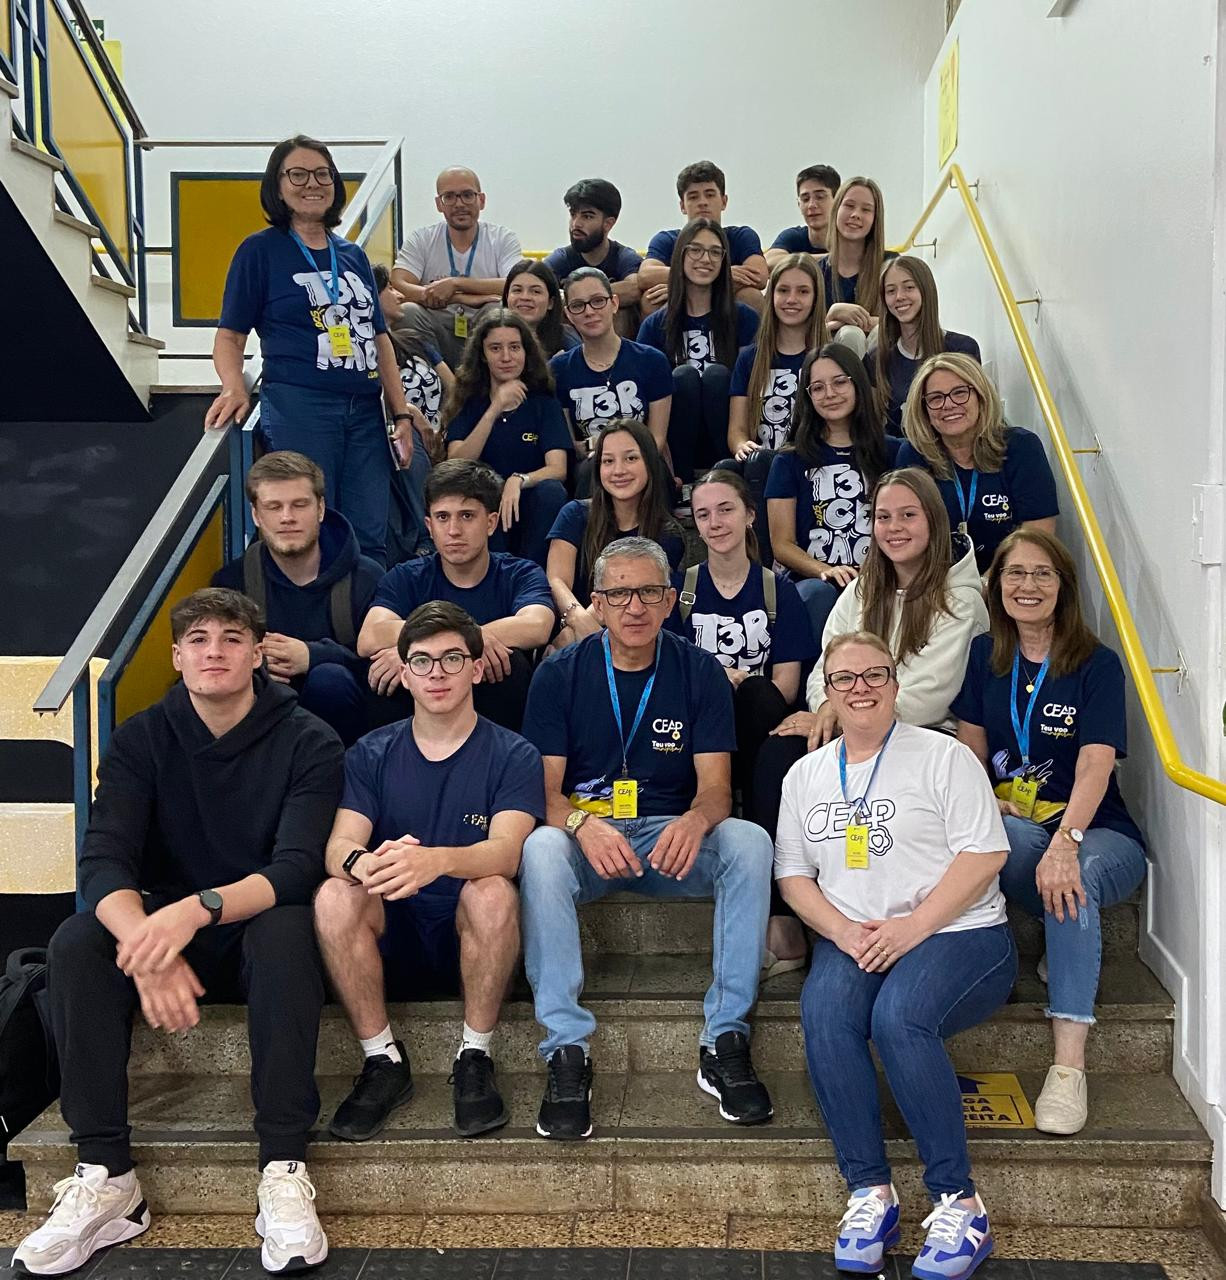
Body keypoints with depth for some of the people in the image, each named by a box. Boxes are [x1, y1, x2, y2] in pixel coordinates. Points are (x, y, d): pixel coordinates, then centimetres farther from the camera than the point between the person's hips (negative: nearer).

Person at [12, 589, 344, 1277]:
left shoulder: (308, 743, -10)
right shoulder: (143, 740, -2)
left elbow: (296, 869, -23)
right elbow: (102, 863, -15)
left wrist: (198, 908, -42)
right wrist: (145, 942, -37)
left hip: (262, 930, -3)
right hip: (165, 928, 3)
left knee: (286, 930, -36)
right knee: (76, 945, -25)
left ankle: (285, 1171, -32)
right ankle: (106, 1176, -20)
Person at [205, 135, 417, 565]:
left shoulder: (353, 255, 18)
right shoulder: (260, 250, 4)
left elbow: (379, 338, 18)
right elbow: (230, 335, 1)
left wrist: (401, 412, 11)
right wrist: (234, 388, -19)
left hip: (365, 413, 5)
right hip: (298, 407, -5)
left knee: (370, 541, 2)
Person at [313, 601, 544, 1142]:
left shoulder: (512, 755, -2)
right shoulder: (371, 754, 6)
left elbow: (507, 850, -20)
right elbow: (339, 844, -9)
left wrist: (434, 861, -43)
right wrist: (362, 863, -37)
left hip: (468, 935, -2)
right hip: (391, 934, 2)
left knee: (493, 892, -34)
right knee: (333, 897, -27)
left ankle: (474, 1058, -14)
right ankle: (383, 1061, -12)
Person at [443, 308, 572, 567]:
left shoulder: (545, 403, 6)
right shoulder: (468, 402, 6)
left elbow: (558, 469, -10)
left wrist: (518, 480, -31)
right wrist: (494, 410, -20)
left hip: (530, 514, 0)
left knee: (551, 490, -29)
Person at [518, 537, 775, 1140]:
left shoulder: (699, 672, 1)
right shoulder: (559, 674, 0)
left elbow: (715, 787, -5)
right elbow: (545, 790, -5)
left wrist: (695, 820, -31)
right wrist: (582, 825, -30)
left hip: (671, 838, 1)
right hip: (584, 833, -1)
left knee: (749, 842, -29)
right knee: (539, 850, -35)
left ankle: (724, 1042, -23)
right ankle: (566, 1051, -29)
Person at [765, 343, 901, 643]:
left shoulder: (892, 453, 15)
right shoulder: (791, 460, 13)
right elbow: (782, 544, 7)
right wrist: (826, 571, -12)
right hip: (811, 581, 0)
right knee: (819, 593, -35)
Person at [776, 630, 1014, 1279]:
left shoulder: (942, 755, 3)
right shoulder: (806, 774, 16)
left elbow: (983, 854, -5)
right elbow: (793, 871, 13)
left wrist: (912, 927, -15)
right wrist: (843, 932, -7)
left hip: (958, 934, -3)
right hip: (851, 940, 4)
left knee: (898, 1017, -32)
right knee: (823, 1013, -28)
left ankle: (958, 1203, -20)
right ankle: (870, 1193, -19)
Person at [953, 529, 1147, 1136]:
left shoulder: (1097, 665, -5)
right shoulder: (986, 656, 8)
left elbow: (1095, 767, -18)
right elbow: (971, 753, 9)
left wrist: (1064, 842, -36)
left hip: (1101, 835, -2)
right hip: (1012, 830, 2)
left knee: (1071, 881, -38)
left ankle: (1069, 1068, -38)